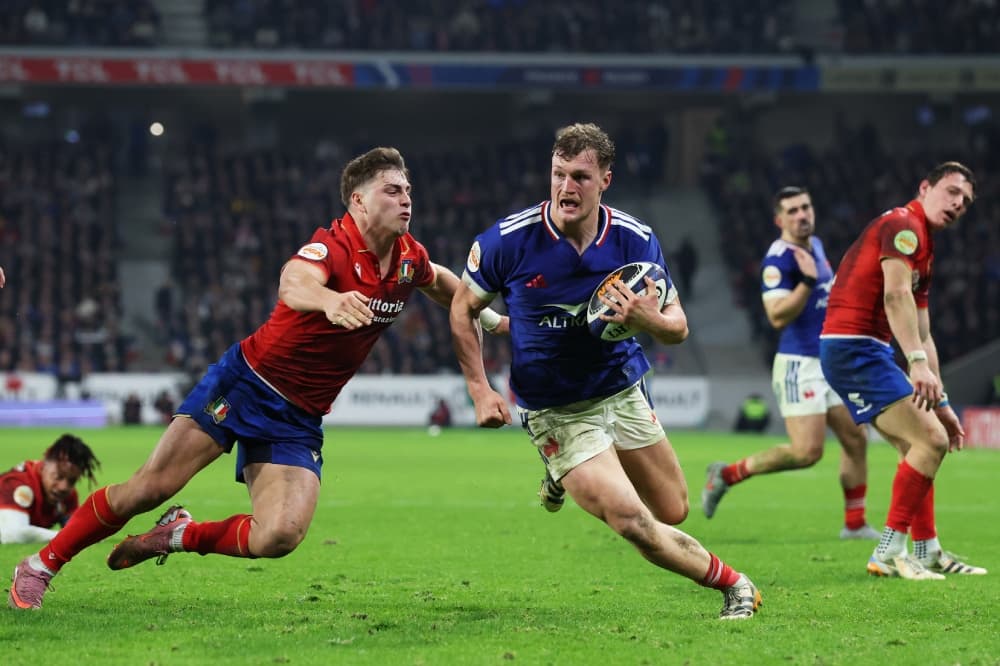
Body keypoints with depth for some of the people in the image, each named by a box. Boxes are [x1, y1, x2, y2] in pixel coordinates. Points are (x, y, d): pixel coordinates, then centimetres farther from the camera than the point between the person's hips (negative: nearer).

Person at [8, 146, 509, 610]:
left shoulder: (410, 258, 2)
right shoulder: (333, 245, -20)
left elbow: (441, 282, 29)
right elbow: (293, 282, -44)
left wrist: (489, 317, 33)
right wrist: (330, 299, -65)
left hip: (298, 419, 5)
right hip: (247, 381, -5)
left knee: (279, 538, -17)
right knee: (150, 488, -12)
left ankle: (181, 535, 11)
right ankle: (41, 565, 7)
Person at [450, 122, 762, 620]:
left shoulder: (635, 240, -13)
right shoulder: (508, 240, -19)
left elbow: (678, 327, -5)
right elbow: (463, 308, -3)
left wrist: (650, 320, -30)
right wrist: (479, 389, -11)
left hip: (623, 391, 4)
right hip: (554, 410, -4)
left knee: (673, 512, 14)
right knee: (633, 523, -18)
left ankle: (572, 475, 41)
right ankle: (729, 583, 7)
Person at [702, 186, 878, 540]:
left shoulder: (816, 245, 12)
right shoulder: (778, 258, -16)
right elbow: (778, 316, -27)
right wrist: (808, 282, -34)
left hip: (830, 362, 9)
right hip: (799, 365, -9)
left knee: (856, 439, 6)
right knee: (807, 451, -16)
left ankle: (855, 524, 14)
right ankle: (728, 474, 0)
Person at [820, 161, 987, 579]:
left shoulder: (925, 251, 23)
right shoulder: (903, 224, -9)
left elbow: (922, 336, 26)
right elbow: (895, 294, -24)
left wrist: (939, 402, 23)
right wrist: (917, 362, -33)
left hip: (866, 352, 10)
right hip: (853, 345, -10)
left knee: (924, 444, 15)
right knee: (931, 440, -14)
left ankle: (927, 552, 20)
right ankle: (889, 553, -13)